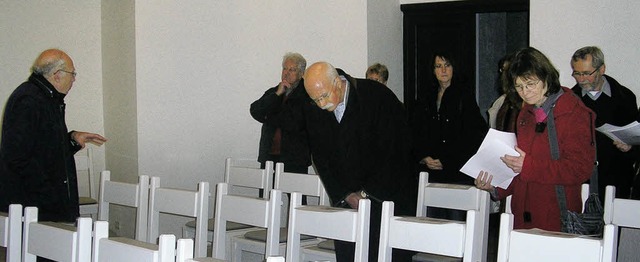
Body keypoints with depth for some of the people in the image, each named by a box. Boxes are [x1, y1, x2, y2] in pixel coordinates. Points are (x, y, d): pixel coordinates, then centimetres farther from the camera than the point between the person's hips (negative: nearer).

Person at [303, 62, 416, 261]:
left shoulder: (378, 96, -16)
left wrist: (366, 192, -11)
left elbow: (393, 152, -14)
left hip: (389, 191, -4)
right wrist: (344, 195, -4)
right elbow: (321, 157, 6)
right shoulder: (313, 110, -2)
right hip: (347, 198, 4)